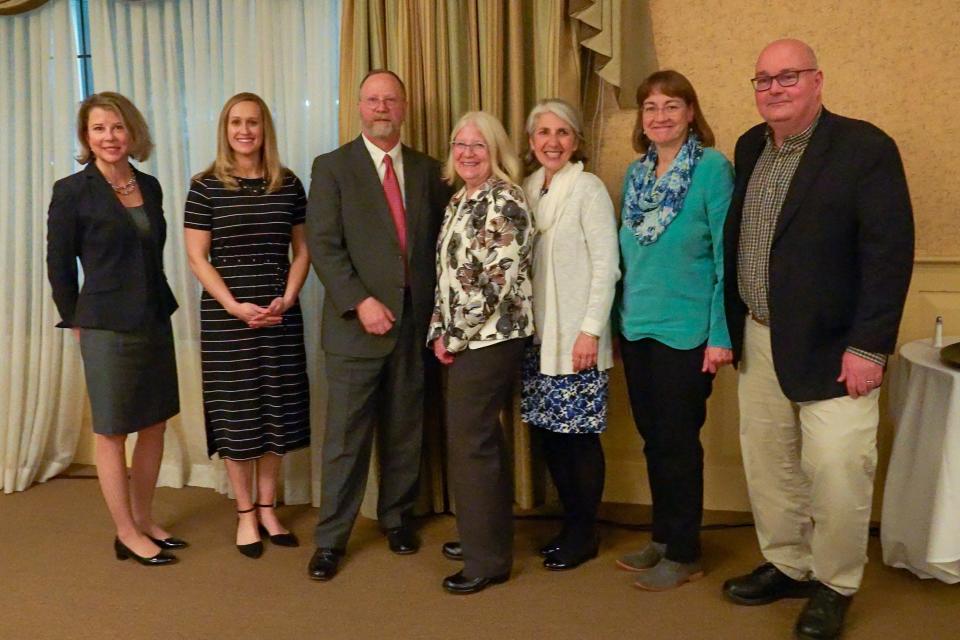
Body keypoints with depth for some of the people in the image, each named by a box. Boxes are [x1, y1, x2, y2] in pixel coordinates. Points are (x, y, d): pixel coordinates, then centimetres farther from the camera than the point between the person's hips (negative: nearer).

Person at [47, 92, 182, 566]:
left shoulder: (150, 187, 6)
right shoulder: (72, 191, -9)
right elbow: (59, 265, -3)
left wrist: (159, 306, 10)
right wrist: (78, 321, 2)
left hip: (156, 323, 6)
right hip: (107, 328, -6)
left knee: (155, 425, 13)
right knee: (112, 433, 6)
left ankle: (143, 521, 29)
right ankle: (126, 535, 18)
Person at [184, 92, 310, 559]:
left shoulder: (288, 184, 5)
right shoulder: (206, 186, -2)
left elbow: (302, 250, 8)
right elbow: (197, 257, -4)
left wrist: (287, 299, -7)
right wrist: (235, 306, -14)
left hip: (281, 315, 3)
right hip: (226, 316, -2)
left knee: (276, 412, 6)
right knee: (236, 414, 3)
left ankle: (267, 508, 21)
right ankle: (245, 513, 17)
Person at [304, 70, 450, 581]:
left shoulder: (426, 170, 11)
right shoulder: (332, 167, 0)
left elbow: (439, 241, 12)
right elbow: (323, 245, -8)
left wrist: (437, 310, 1)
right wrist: (360, 302, -17)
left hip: (415, 322, 4)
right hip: (357, 323, -3)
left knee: (405, 431, 13)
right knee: (345, 437, 2)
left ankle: (397, 518, 31)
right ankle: (330, 539, 15)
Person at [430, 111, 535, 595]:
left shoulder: (506, 202, -13)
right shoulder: (459, 201, 15)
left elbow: (497, 281, -20)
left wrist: (455, 336, -14)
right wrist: (440, 333, 7)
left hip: (490, 337, -9)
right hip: (463, 339, 9)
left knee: (470, 441, -5)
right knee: (478, 437, 16)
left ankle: (488, 559, 7)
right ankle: (484, 536, 30)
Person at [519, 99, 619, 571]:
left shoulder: (588, 188, -7)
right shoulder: (528, 188, 11)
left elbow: (606, 264, -11)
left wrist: (591, 331, -15)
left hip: (576, 336, -6)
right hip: (538, 335, 6)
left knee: (580, 435, 2)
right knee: (548, 432, 10)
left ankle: (584, 533, 17)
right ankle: (570, 522, 26)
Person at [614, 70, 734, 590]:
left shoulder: (713, 168, -9)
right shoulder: (636, 173, 9)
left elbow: (727, 255, -12)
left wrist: (721, 334, -16)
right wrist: (619, 319, 12)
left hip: (686, 330, -6)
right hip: (636, 327, 6)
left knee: (677, 441, 3)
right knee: (652, 438, 15)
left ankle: (683, 553, 19)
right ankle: (662, 538, 30)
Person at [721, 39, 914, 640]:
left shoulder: (865, 147, -11)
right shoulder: (749, 147, 9)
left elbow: (891, 252, -15)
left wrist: (869, 345, -19)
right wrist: (729, 327, 10)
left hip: (831, 346, -6)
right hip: (759, 341, 6)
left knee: (836, 472, 0)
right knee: (768, 464, 15)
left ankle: (835, 585, 22)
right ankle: (785, 566, 34)